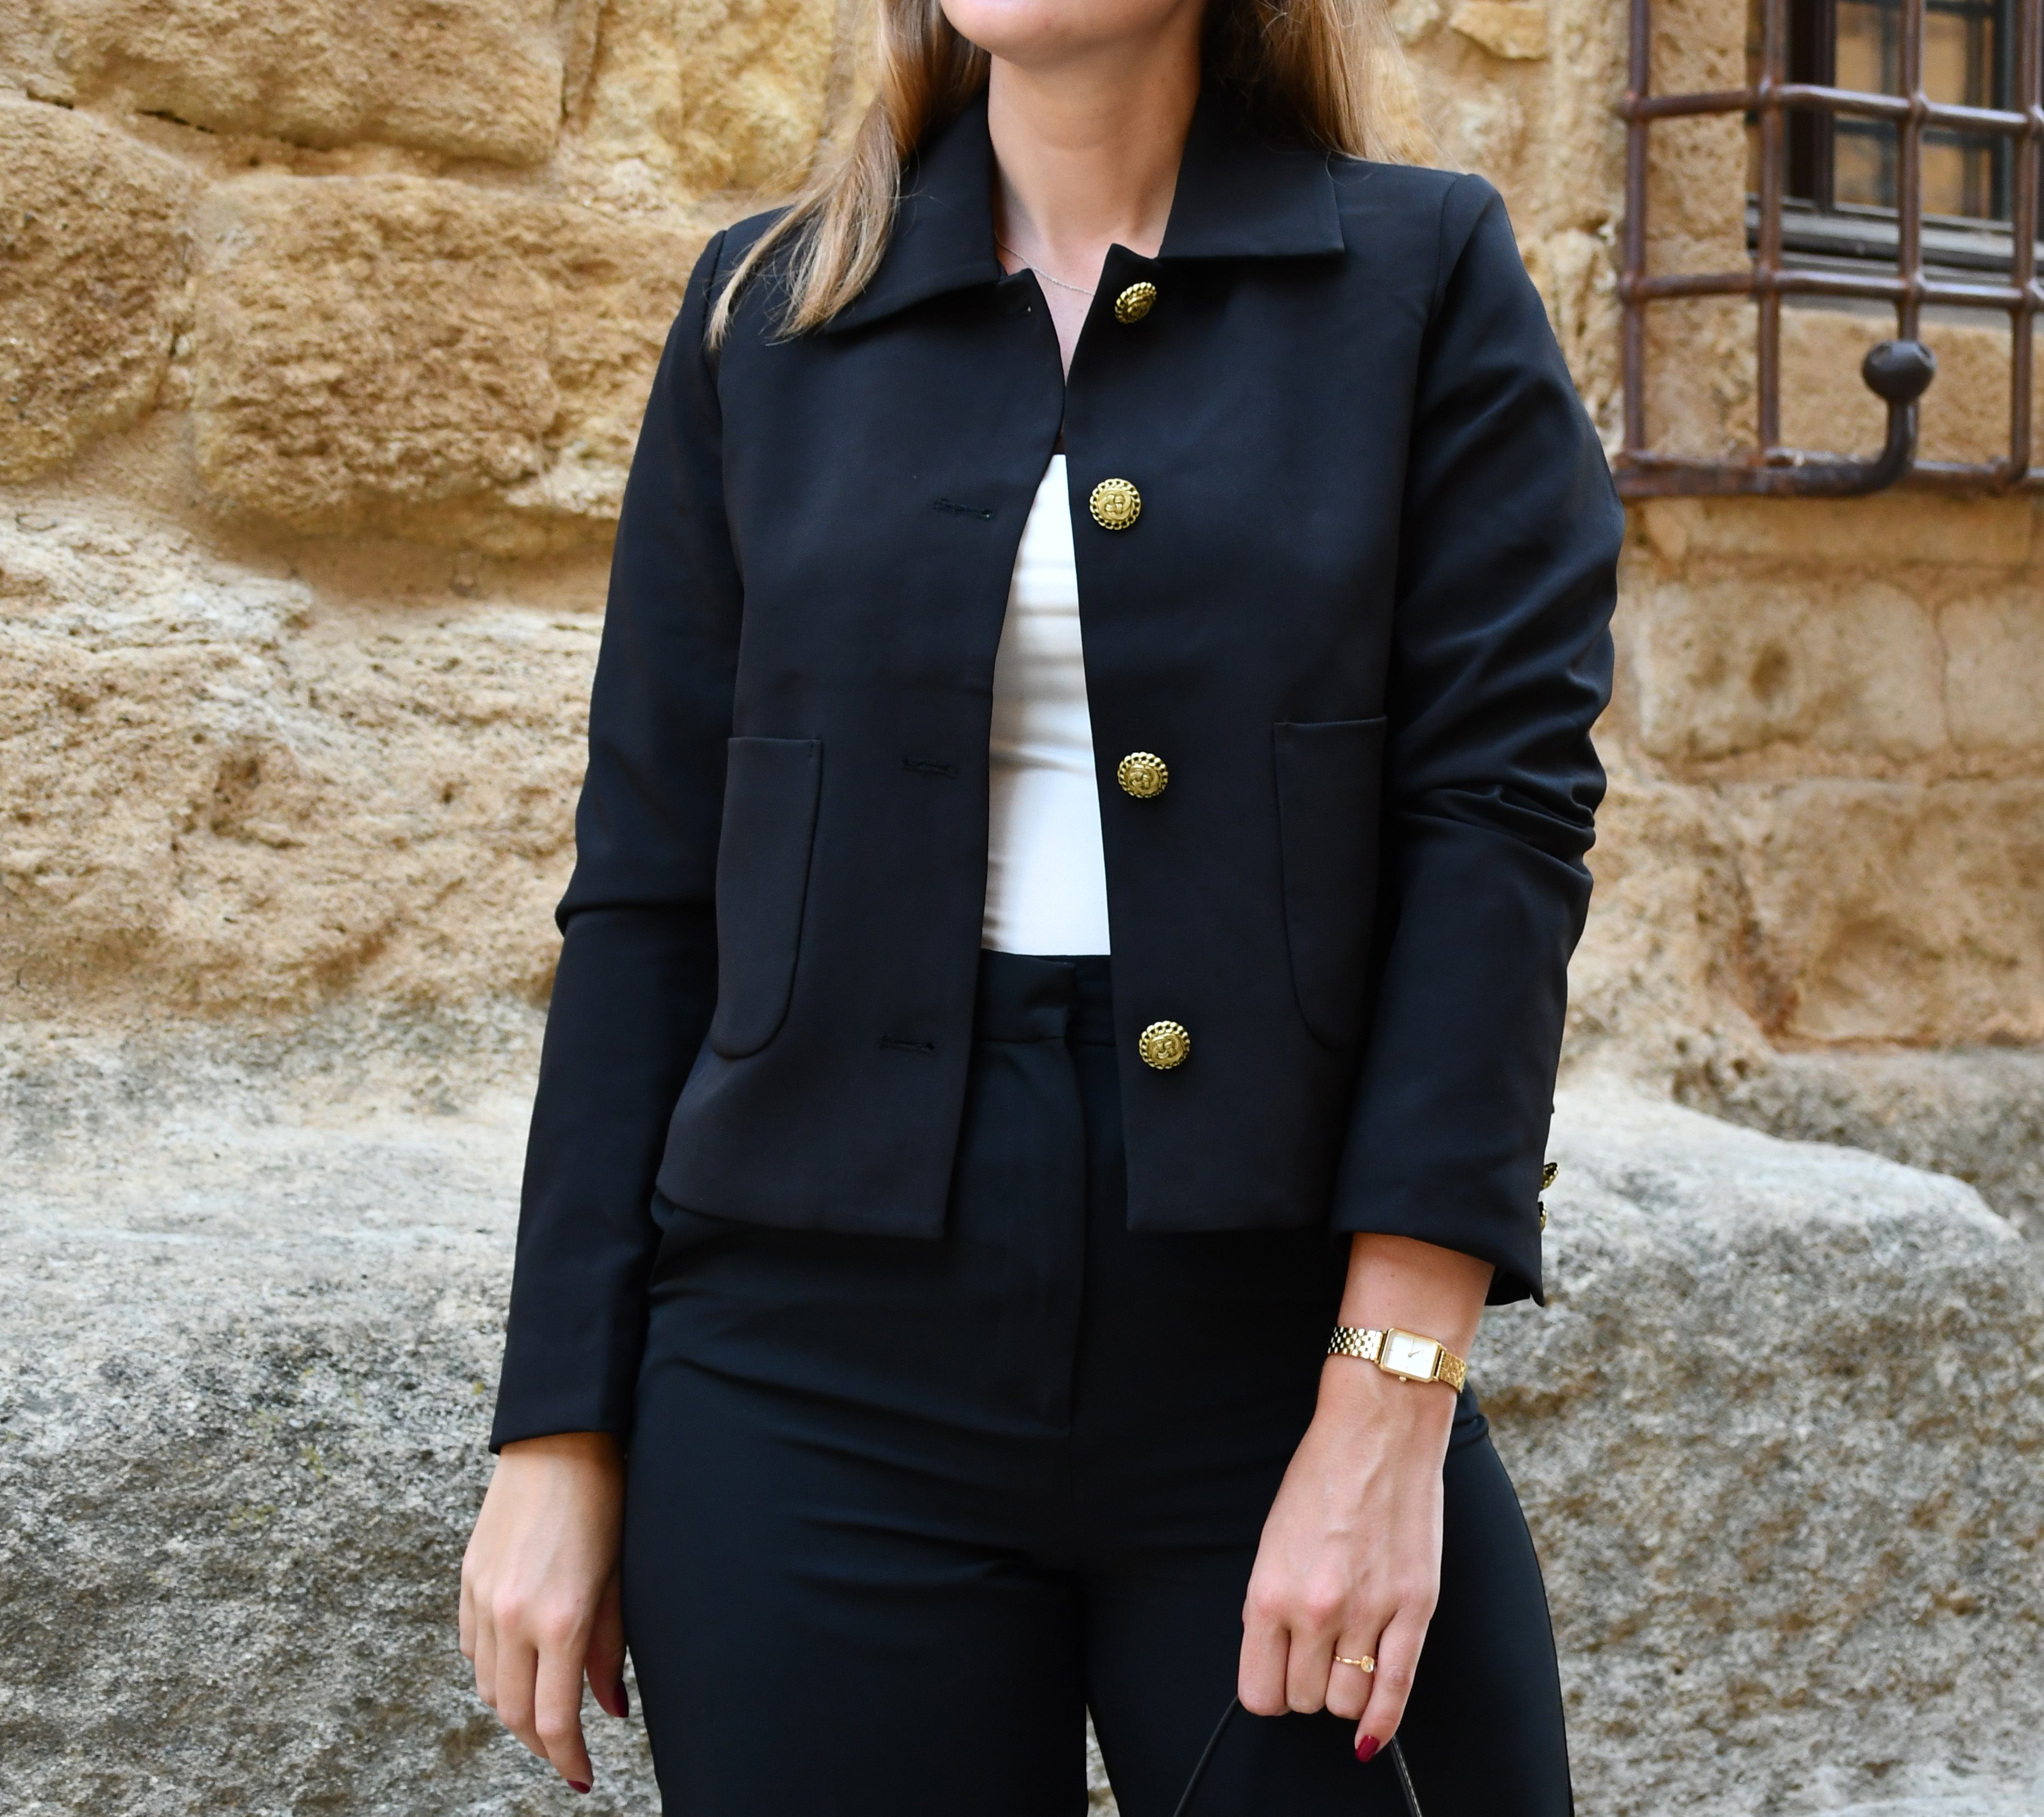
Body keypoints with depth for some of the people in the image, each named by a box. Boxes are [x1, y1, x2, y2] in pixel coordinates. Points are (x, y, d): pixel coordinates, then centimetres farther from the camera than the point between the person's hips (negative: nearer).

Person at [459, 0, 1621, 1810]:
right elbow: (650, 887, 5)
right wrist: (559, 1435, 2)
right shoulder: (766, 310, 7)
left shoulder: (1423, 274, 2)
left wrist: (1387, 1405, -14)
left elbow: (1502, 813, -6)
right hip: (826, 1394, 2)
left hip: (1282, 1372, -1)